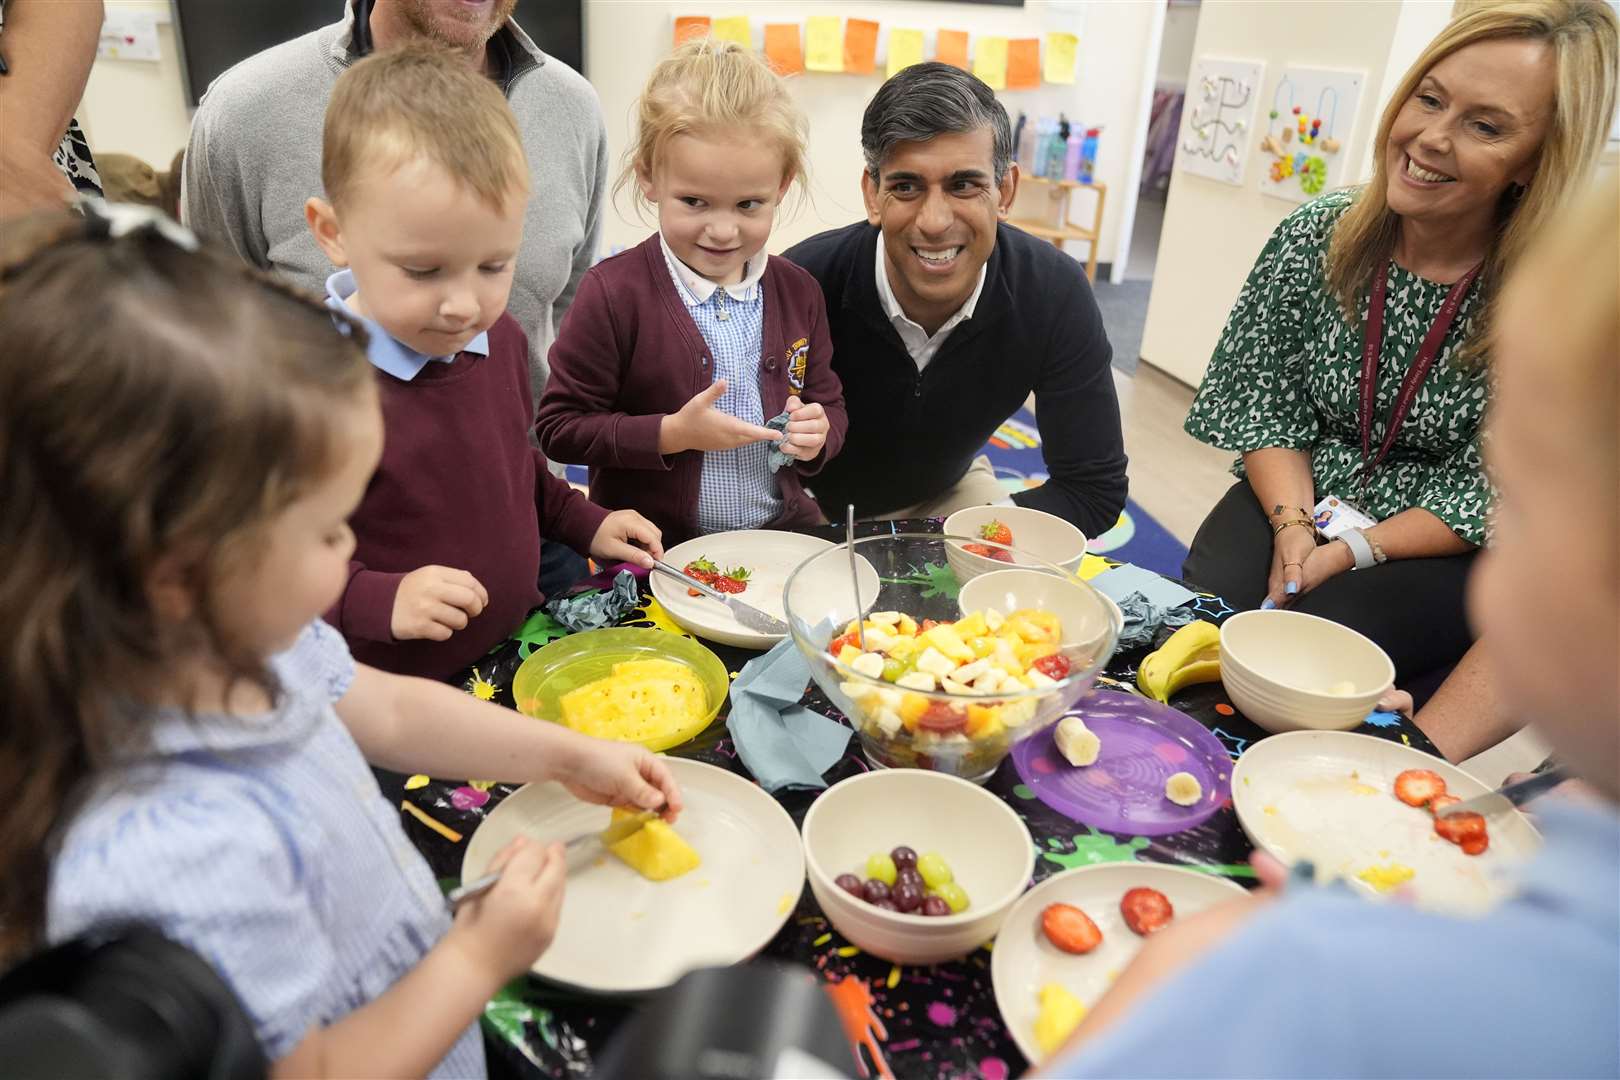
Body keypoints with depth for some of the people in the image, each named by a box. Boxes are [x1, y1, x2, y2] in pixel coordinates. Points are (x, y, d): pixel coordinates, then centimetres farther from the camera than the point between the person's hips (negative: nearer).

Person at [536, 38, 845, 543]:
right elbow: (558, 426, -8)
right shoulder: (614, 292, -11)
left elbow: (829, 403, 16)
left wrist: (817, 434, -7)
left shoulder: (798, 292, 4)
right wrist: (673, 434, -19)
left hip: (782, 532, 6)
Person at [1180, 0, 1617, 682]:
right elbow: (1266, 406, -2)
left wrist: (1350, 551, -23)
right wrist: (1293, 527, -16)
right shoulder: (1317, 235, -6)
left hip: (1448, 551, -2)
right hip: (1296, 501, 3)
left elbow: (1487, 495, -12)